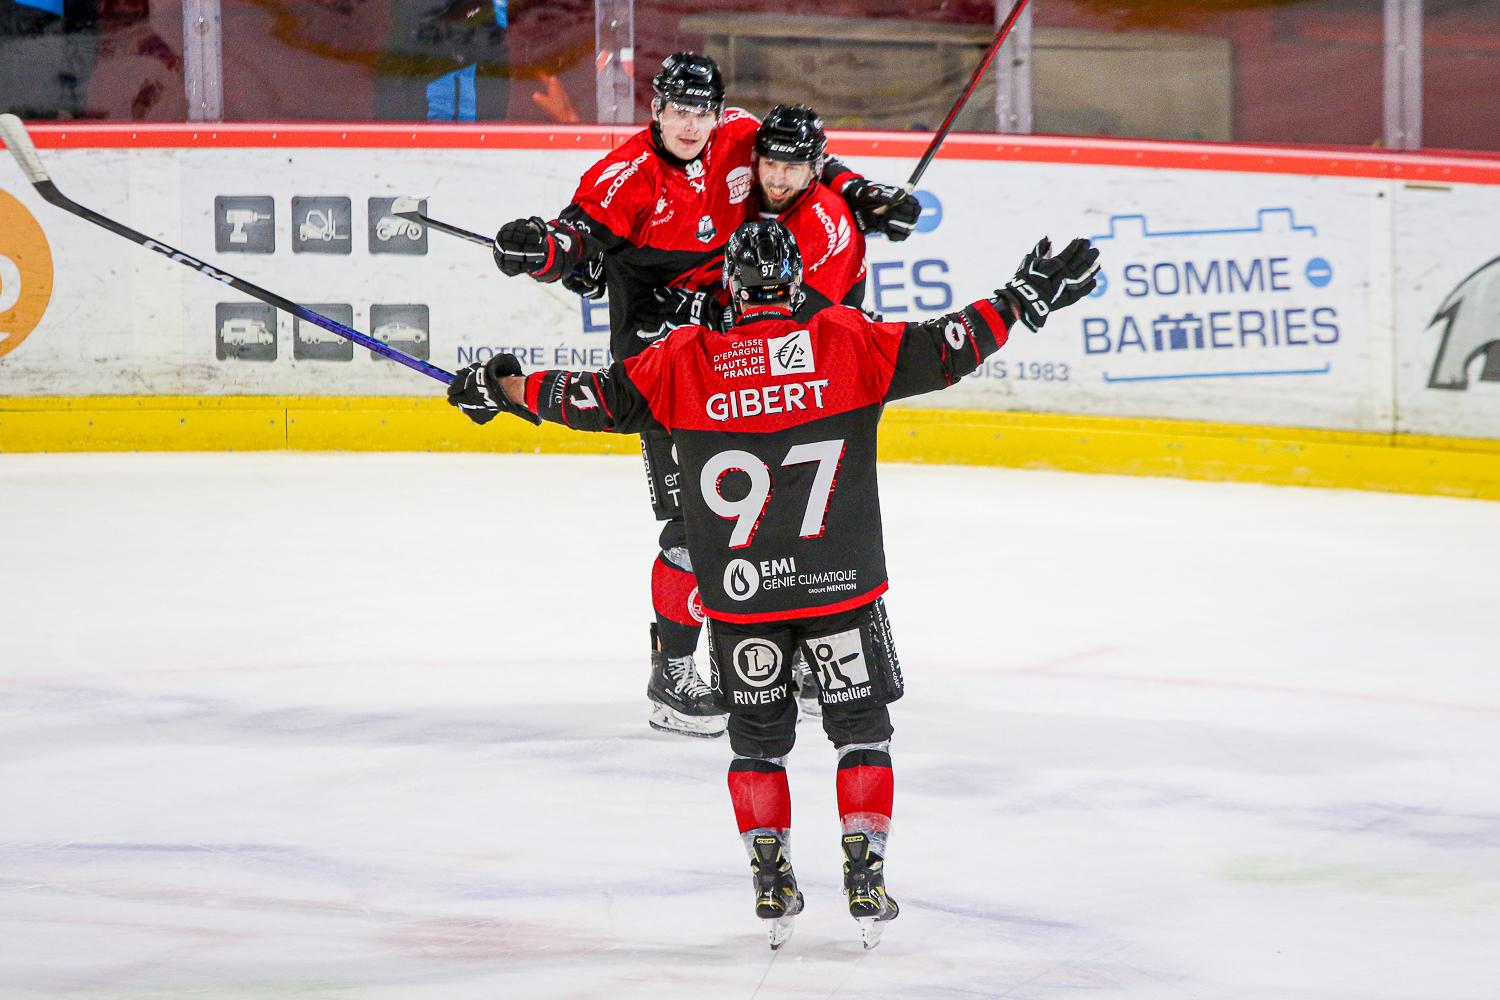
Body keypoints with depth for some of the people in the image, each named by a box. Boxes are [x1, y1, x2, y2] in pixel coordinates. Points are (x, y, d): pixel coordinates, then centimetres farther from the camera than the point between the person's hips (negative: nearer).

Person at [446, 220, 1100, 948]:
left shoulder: (685, 361, -2)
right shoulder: (847, 343, -4)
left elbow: (600, 399, 2)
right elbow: (945, 350, -5)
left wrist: (509, 388, 16)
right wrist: (1025, 300, 5)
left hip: (740, 592, 1)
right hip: (839, 585, -1)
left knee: (757, 734, 16)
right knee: (860, 724, 12)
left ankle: (770, 881, 12)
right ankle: (865, 876, 5)